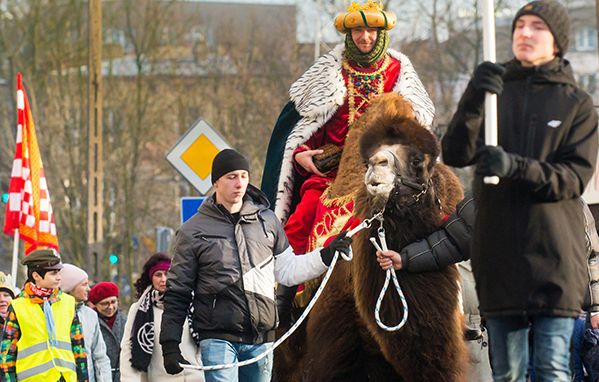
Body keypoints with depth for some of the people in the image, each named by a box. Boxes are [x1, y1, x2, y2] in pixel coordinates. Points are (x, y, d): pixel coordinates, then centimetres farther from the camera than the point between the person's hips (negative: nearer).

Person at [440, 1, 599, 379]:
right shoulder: (494, 92, 10)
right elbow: (455, 154, -4)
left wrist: (517, 167, -23)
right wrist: (472, 102, -23)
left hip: (555, 254, -2)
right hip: (499, 252, 2)